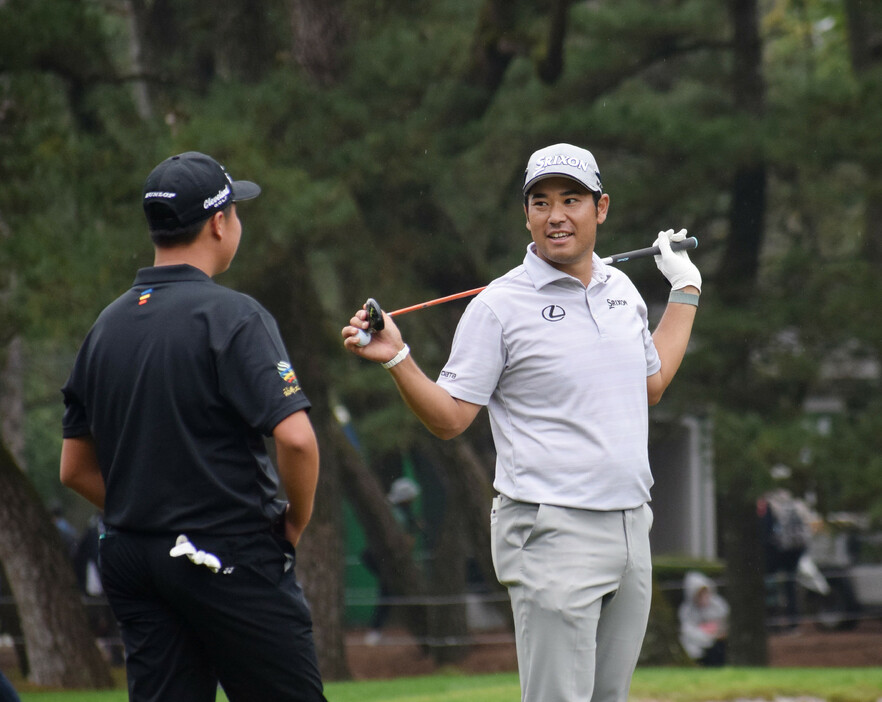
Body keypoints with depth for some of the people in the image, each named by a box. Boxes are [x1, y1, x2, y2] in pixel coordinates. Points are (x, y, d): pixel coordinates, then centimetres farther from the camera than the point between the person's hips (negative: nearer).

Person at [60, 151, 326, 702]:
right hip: (232, 562, -7)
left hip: (129, 561, 7)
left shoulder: (107, 324, 11)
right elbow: (295, 437, -20)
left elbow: (76, 468, 15)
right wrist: (295, 523, -5)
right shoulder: (231, 315, -11)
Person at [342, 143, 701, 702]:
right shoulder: (499, 305, -6)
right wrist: (397, 360, -20)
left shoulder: (621, 290, 12)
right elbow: (449, 418, -5)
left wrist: (686, 292, 30)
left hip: (631, 527, 6)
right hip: (552, 533, -6)